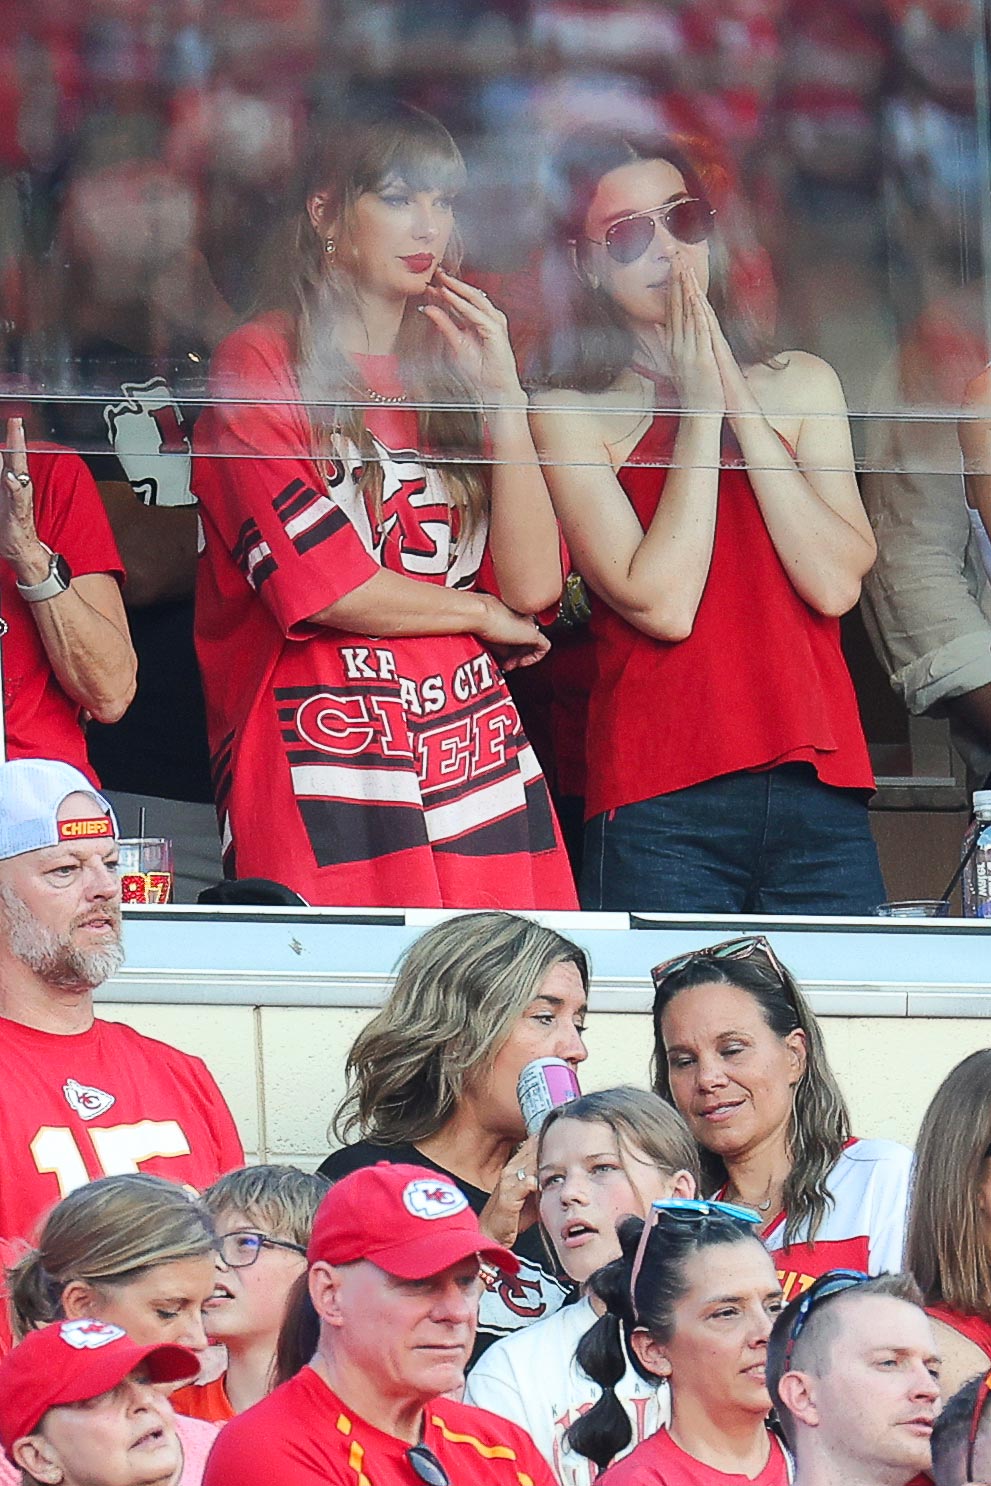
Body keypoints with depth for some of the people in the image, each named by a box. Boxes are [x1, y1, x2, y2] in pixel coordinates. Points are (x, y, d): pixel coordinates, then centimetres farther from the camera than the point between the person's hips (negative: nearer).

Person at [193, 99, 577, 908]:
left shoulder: (446, 372, 20)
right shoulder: (262, 364, 5)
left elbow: (535, 584, 7)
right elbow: (317, 584, -7)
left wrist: (502, 392, 2)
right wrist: (482, 614, 7)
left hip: (475, 753, 5)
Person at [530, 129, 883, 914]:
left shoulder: (801, 385, 15)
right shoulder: (570, 415, 4)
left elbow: (836, 583, 1)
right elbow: (661, 605, -9)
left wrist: (738, 400, -1)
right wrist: (701, 407, -4)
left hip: (820, 792, 3)